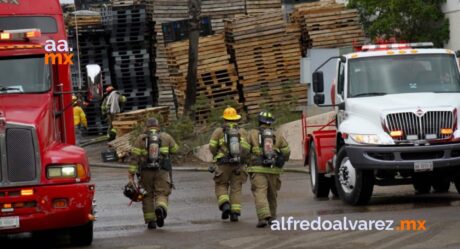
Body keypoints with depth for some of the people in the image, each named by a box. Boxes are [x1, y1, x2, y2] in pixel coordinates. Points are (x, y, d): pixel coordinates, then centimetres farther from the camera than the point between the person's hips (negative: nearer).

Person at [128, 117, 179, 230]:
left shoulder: (141, 139, 3)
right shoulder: (166, 137, 6)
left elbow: (134, 157, -4)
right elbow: (175, 149, 18)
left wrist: (131, 174, -6)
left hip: (146, 172, 0)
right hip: (162, 171, 0)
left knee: (147, 196, 12)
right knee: (162, 194, -3)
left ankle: (151, 221, 10)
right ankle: (161, 208, -36)